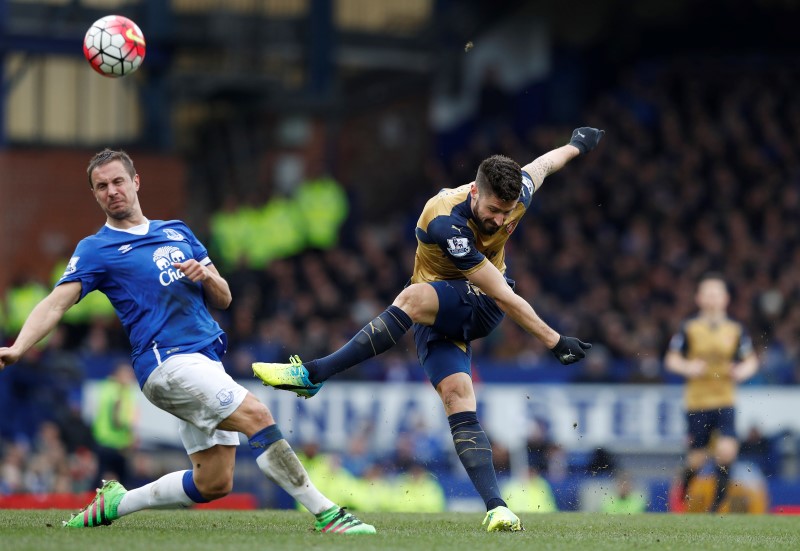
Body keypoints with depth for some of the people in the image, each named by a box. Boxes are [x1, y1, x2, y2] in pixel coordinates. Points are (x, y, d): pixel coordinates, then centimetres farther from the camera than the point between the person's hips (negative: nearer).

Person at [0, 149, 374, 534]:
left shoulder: (177, 232, 20)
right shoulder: (96, 249, 3)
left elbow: (223, 299, 19)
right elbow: (56, 303, -8)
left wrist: (206, 276, -5)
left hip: (206, 358, 7)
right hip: (167, 361, -7)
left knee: (214, 483, 2)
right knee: (257, 416, -24)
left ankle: (114, 503, 19)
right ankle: (326, 514, -21)